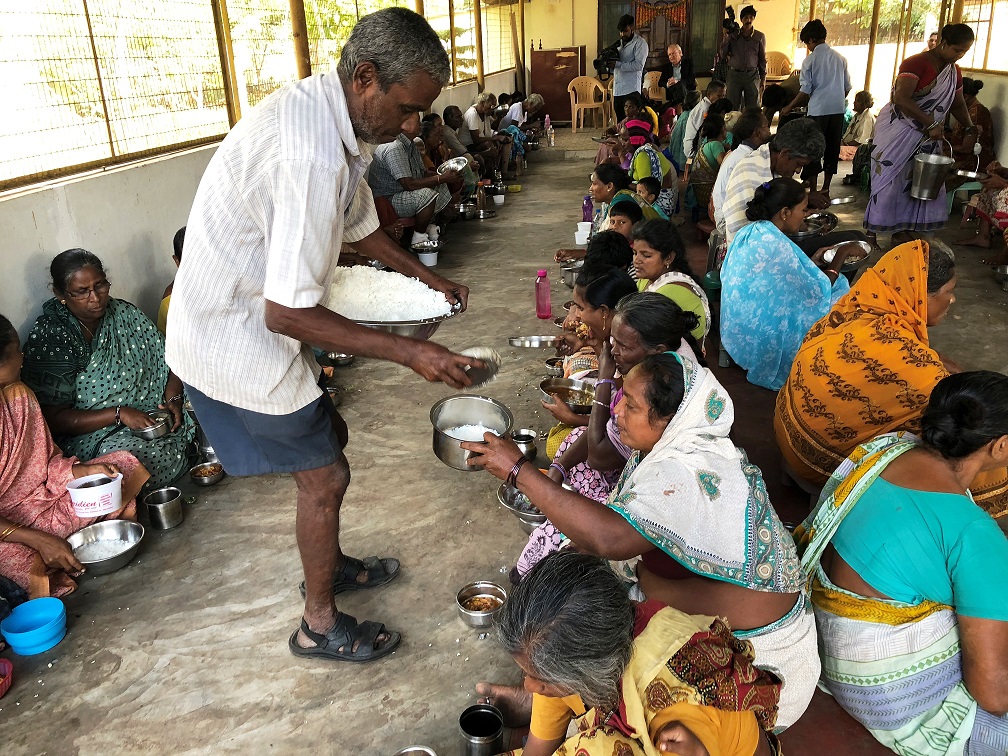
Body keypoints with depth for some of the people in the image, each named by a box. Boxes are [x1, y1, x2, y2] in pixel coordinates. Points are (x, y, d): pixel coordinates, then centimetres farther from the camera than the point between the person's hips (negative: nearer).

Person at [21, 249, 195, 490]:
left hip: (153, 415, 5)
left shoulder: (125, 314, 7)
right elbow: (53, 419, -12)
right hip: (91, 437, -5)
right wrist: (118, 413, -21)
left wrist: (174, 400, -11)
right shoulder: (47, 340, -8)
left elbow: (166, 362, 10)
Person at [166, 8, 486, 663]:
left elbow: (359, 225, 19)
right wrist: (409, 352, -28)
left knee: (329, 434, 21)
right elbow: (286, 313, -32)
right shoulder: (311, 154, -33)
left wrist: (429, 278, 17)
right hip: (237, 340, -9)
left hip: (253, 322, 10)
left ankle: (331, 564, 43)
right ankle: (321, 625, 24)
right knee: (325, 476, 3)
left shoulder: (328, 114, 1)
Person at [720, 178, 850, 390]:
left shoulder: (747, 234, 1)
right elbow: (818, 292, -14)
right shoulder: (778, 246, -24)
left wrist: (811, 263, 10)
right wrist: (840, 257, 0)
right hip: (766, 339, -8)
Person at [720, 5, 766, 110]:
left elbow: (763, 58, 9)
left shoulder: (760, 37, 5)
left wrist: (763, 78, 6)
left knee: (753, 108, 0)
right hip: (734, 74, 0)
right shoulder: (733, 35, 5)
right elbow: (723, 55, 2)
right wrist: (728, 38, -8)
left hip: (752, 75, 0)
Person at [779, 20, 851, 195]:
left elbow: (805, 91, -8)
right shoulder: (840, 58, 9)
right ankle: (826, 188, 17)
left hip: (818, 110, -5)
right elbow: (847, 87, 12)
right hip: (838, 109, 5)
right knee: (832, 148, 11)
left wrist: (789, 107, 4)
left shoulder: (810, 60, -6)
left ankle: (813, 189, 2)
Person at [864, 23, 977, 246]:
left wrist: (969, 127, 3)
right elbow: (901, 98, -27)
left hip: (927, 137, 8)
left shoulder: (955, 72, 9)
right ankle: (870, 233, 4)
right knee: (888, 183, -5)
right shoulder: (916, 63, -16)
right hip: (898, 132, -7)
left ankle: (901, 233, 14)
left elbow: (957, 104, 20)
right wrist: (931, 124, -27)